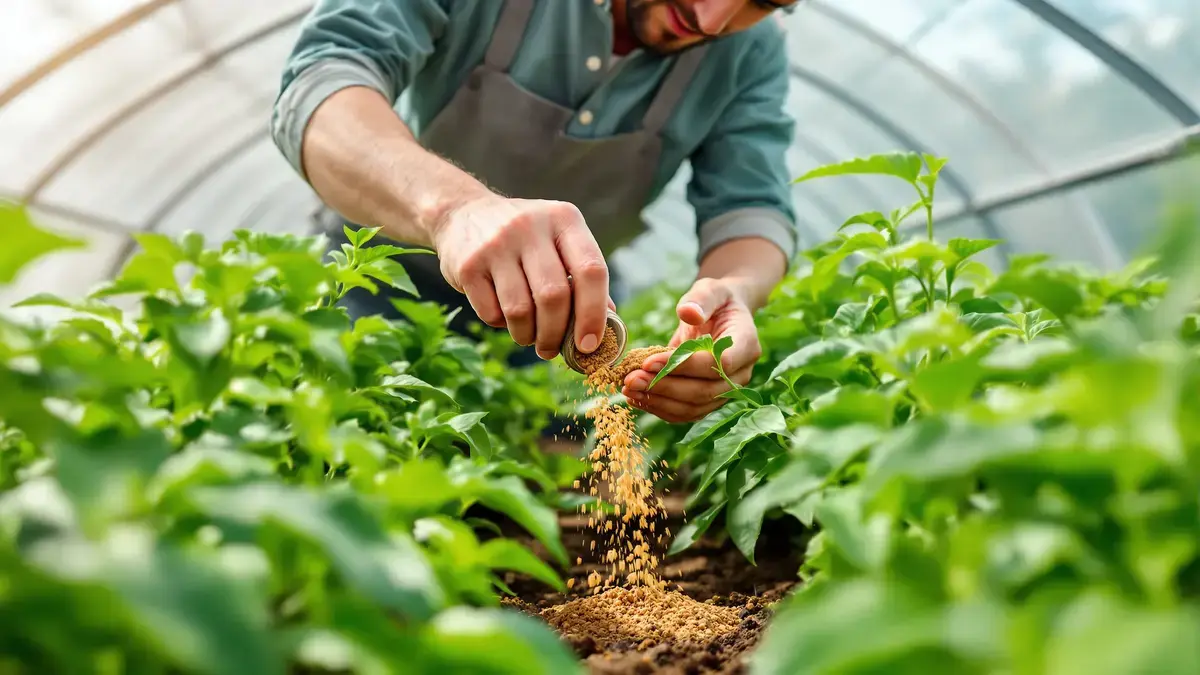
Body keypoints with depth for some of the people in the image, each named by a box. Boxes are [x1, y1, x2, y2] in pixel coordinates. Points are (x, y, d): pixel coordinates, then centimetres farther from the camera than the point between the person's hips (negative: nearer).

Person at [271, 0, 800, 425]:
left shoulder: (752, 50, -17)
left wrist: (734, 289, -47)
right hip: (390, 281, -1)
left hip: (570, 305, 2)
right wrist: (453, 204, -58)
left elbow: (752, 206, -21)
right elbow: (319, 78, -37)